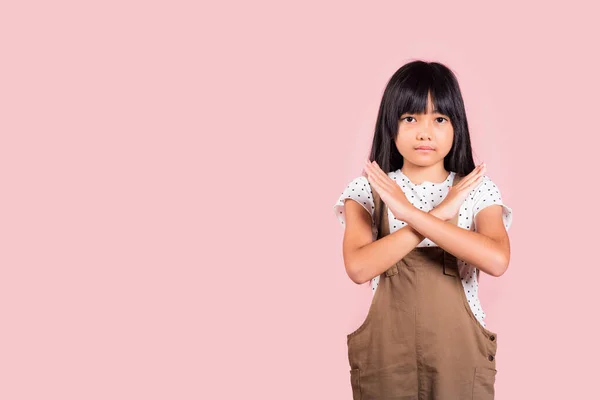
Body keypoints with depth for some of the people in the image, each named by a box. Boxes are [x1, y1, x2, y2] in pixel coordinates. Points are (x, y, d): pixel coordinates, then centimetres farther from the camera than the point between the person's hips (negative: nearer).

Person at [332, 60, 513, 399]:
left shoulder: (478, 189, -3)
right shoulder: (367, 190, -3)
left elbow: (497, 261, -22)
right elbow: (358, 268, -19)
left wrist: (411, 213, -25)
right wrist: (438, 214, -20)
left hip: (458, 351, 0)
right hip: (386, 351, 0)